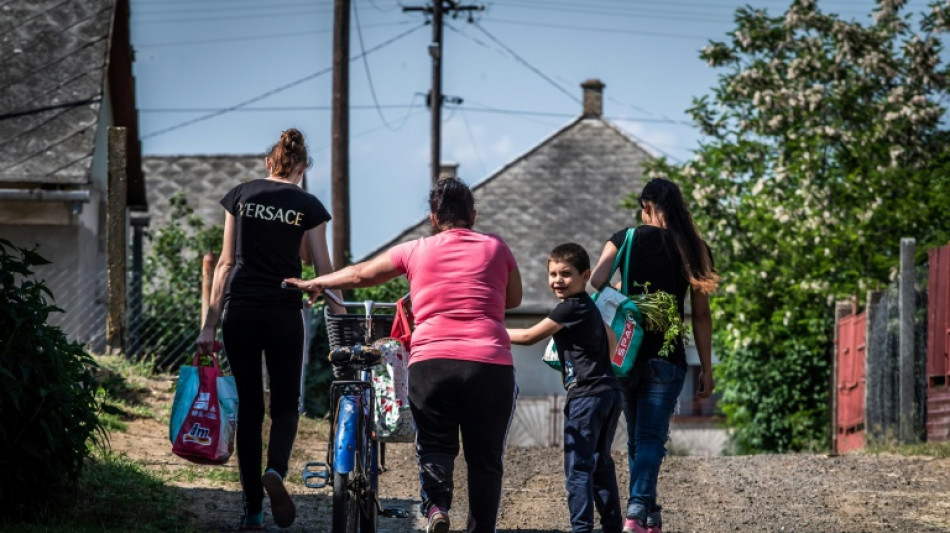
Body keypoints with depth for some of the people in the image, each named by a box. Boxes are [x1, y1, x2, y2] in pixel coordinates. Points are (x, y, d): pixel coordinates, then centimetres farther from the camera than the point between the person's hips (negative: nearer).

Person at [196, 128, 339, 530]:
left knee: (248, 406, 7)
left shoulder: (240, 196, 6)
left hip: (239, 310, 2)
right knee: (285, 404, 10)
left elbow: (226, 263, 5)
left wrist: (210, 324, 6)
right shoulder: (308, 207, 1)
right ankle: (276, 470, -21)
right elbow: (325, 273, 1)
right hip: (284, 312, -2)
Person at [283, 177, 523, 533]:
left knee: (434, 446, 13)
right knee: (485, 459, 10)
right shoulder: (495, 248, 12)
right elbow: (514, 299, 25)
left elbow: (360, 275, 21)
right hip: (491, 366, 0)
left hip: (431, 361, 0)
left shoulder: (416, 251, 11)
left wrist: (314, 285, 36)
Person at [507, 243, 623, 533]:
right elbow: (611, 339, 32)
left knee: (578, 466, -9)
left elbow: (529, 336, -9)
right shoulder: (589, 306, 17)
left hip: (586, 395, -10)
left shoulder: (571, 308, -12)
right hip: (610, 391, 10)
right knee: (600, 463, 16)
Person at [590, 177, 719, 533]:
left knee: (637, 439, 16)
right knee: (651, 437, -3)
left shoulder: (626, 238, 1)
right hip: (667, 358, -1)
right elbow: (701, 315, 4)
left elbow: (597, 280, -16)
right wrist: (706, 368, 8)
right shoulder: (693, 248, 3)